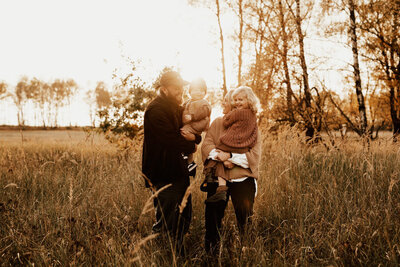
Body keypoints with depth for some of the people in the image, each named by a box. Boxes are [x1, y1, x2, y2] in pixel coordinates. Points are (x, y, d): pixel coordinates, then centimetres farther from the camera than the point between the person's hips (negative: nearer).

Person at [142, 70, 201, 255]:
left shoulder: (176, 108, 15)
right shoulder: (156, 110, -16)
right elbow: (172, 140, -24)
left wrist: (194, 137, -8)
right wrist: (190, 146, -4)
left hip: (178, 172, 10)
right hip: (163, 176, -10)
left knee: (184, 217, 18)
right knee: (167, 223, -5)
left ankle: (179, 255, 32)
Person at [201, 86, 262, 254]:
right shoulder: (218, 123, 11)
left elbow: (254, 157, -6)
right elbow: (207, 145, 2)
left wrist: (230, 156, -16)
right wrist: (219, 156, -16)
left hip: (242, 179, -1)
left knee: (244, 213, -7)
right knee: (213, 214, 1)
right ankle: (211, 250, 21)